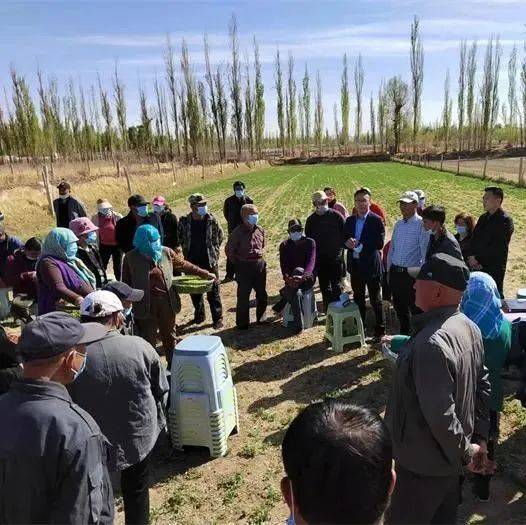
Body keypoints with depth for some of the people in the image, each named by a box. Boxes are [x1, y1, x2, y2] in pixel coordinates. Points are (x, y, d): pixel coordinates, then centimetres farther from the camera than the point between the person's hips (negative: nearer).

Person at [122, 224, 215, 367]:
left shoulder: (166, 252, 0)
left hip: (166, 302, 3)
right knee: (148, 339, 6)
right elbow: (126, 282, -1)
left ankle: (173, 366, 33)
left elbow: (183, 265, 10)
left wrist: (204, 274, 10)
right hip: (145, 305, -3)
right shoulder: (131, 258, -6)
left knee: (169, 336, 16)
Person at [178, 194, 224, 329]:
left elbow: (219, 237, 6)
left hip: (210, 262, -2)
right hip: (192, 263, 2)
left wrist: (213, 251, 2)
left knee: (213, 292, 5)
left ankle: (217, 319, 16)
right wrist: (187, 253, 8)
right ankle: (199, 316, 34)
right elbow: (180, 239, 10)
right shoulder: (184, 221, -6)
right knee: (194, 291, 15)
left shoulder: (212, 220, -8)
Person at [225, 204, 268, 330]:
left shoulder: (260, 230, 4)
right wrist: (237, 263, 0)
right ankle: (242, 323, 15)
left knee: (262, 294, 15)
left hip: (260, 266, 5)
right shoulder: (237, 232, -12)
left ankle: (261, 317, 34)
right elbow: (229, 250, -4)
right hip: (244, 267, -5)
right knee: (243, 296, 3)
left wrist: (261, 253, -1)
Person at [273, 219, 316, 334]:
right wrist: (288, 278, -27)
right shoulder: (284, 245, 6)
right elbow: (283, 265, -5)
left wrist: (303, 276, -34)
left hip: (307, 278, -1)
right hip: (291, 279, 1)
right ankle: (298, 325, -23)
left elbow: (311, 262, -14)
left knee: (298, 270, -36)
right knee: (296, 293, -32)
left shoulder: (310, 243, 1)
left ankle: (284, 293, -15)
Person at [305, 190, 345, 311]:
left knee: (336, 285, 5)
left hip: (335, 257, -3)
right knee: (324, 286, 11)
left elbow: (344, 234, -2)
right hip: (319, 259, 3)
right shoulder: (311, 220, 2)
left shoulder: (336, 216, -6)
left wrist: (340, 249, -10)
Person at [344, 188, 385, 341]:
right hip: (355, 265, 6)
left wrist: (360, 244, -21)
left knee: (375, 300, 6)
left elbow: (380, 243, -17)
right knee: (358, 299, 17)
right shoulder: (350, 220, 8)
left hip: (371, 265, -5)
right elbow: (343, 238, 10)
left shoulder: (376, 220, -10)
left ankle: (380, 330, 18)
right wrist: (347, 242, -13)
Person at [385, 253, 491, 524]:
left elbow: (439, 414, -31)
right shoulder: (469, 327, -3)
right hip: (451, 454, 8)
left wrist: (464, 450, -14)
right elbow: (482, 385, 6)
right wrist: (480, 437, 10)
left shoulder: (432, 344, -34)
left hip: (425, 461, -8)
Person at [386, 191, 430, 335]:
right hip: (395, 272, 7)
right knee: (399, 306, 17)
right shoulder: (398, 224, 10)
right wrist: (389, 268, 14)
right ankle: (404, 333, 34)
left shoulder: (421, 224, -10)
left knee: (415, 308, 3)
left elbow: (425, 251, -13)